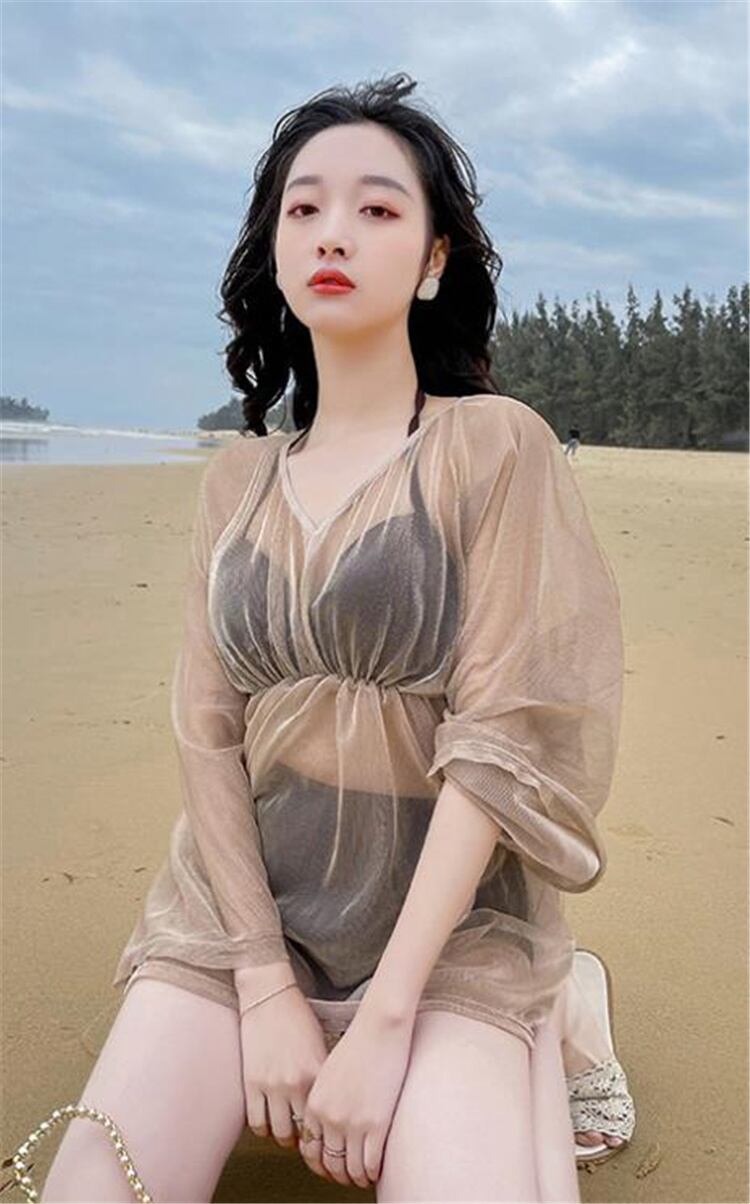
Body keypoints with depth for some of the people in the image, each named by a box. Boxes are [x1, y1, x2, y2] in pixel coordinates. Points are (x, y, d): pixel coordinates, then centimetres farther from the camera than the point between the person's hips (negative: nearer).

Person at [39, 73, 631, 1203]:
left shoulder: (496, 444, -6)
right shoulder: (236, 481, 7)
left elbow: (500, 735, -13)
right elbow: (206, 730, 1)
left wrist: (386, 1018, -16)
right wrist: (267, 988, -10)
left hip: (451, 919, -2)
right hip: (241, 903, 3)